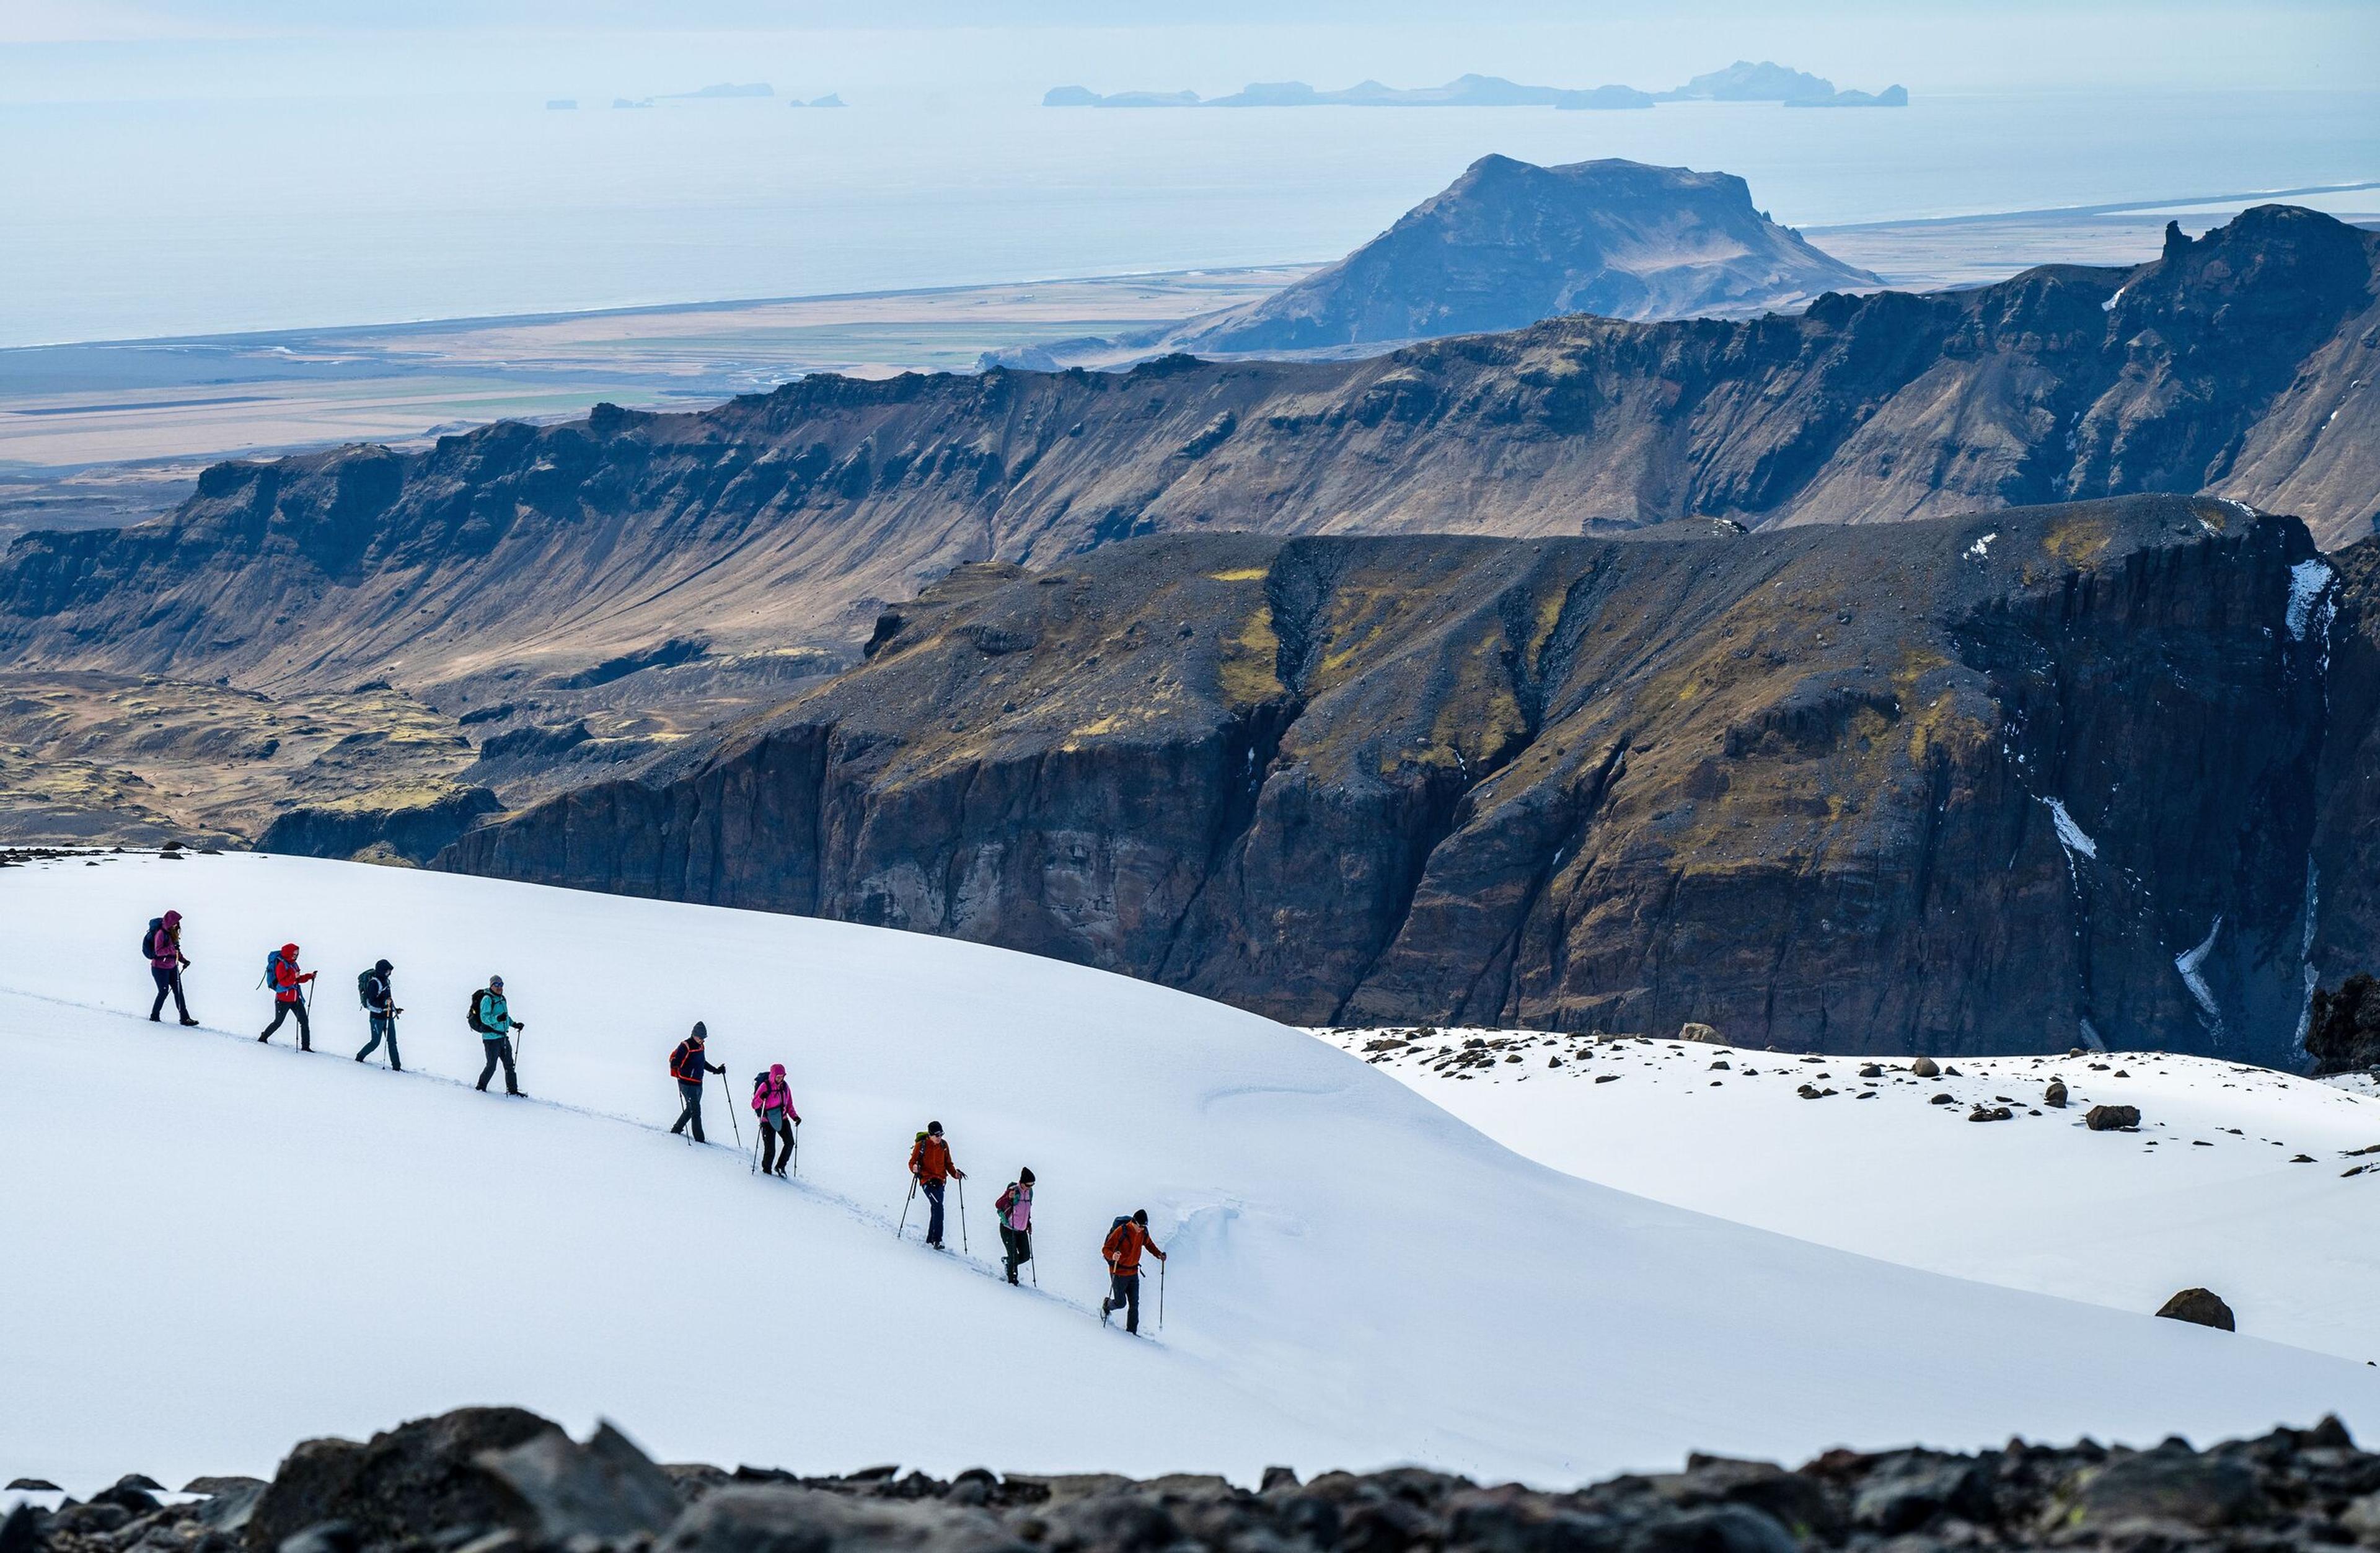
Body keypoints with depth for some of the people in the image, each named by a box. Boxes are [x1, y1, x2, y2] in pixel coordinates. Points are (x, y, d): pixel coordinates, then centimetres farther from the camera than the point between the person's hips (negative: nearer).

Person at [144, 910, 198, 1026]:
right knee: (164, 991, -2)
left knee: (178, 991, 2)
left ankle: (185, 1017, 1)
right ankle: (154, 1016, 15)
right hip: (160, 968, -7)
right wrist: (172, 949, -32)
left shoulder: (172, 933, 8)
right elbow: (158, 951, -22)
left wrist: (183, 960, 8)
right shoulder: (161, 933, -16)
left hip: (172, 967, 7)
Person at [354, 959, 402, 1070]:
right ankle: (360, 1057, 23)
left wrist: (394, 1009, 23)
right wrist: (384, 1004, -33)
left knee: (392, 1042, 3)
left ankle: (396, 1066, 2)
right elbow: (371, 1002, -21)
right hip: (378, 1017, -8)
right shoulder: (374, 983, -16)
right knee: (375, 1042, 1)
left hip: (388, 1016, 8)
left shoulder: (385, 981, 11)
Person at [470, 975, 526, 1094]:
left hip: (503, 1037, 8)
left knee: (509, 1064, 7)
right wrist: (497, 1018, -37)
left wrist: (514, 1024, 18)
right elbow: (484, 1017, -21)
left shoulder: (502, 999, 15)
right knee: (492, 1066, -4)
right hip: (491, 1037, -8)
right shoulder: (487, 999, -11)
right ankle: (481, 1087, 12)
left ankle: (512, 1089, 13)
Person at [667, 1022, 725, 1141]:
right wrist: (675, 1063, -44)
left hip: (698, 1084, 9)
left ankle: (676, 1130, 34)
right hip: (687, 1084, -9)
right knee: (696, 1111, -8)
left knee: (691, 1109, 18)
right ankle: (699, 1139, -6)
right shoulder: (686, 1046, -14)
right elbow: (674, 1060, -21)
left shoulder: (700, 1046, 12)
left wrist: (716, 1070, 28)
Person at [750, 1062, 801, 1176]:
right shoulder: (765, 1086, -10)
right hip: (768, 1121, -5)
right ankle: (766, 1170, 14)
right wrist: (761, 1098, -31)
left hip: (782, 1119, 5)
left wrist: (795, 1117, -1)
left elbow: (789, 1106, 14)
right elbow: (754, 1105, -11)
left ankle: (780, 1166, 6)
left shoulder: (784, 1087, 5)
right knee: (770, 1149, -8)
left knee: (790, 1143, -11)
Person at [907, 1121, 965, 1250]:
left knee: (935, 1210, 12)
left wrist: (955, 1173, -2)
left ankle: (930, 1239, 26)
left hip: (940, 1181, 6)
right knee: (938, 1207, -21)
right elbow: (912, 1162, -2)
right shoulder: (921, 1146, -7)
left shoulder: (944, 1146, 7)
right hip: (927, 1180, -6)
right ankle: (937, 1240, -24)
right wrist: (915, 1168, -25)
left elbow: (948, 1164, 15)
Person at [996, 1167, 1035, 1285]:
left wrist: (1028, 1223, 14)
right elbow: (998, 1205, -25)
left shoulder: (1029, 1192, 2)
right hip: (1008, 1229, -7)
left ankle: (1007, 1261, 33)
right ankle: (1012, 1279, 14)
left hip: (1021, 1230, 7)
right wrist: (1009, 1197, -42)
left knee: (1026, 1256, 5)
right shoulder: (1013, 1191, -20)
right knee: (1014, 1257, -6)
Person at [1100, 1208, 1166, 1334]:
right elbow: (1106, 1249, -21)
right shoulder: (1121, 1232, -22)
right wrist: (1112, 1256, -43)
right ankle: (1106, 1305, 33)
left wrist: (1158, 1254, 0)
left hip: (1133, 1272, 5)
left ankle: (1132, 1331, 11)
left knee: (1134, 1304, 2)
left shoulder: (1143, 1232, -4)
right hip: (1119, 1273, -5)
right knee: (1121, 1303, 1)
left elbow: (1149, 1244, 18)